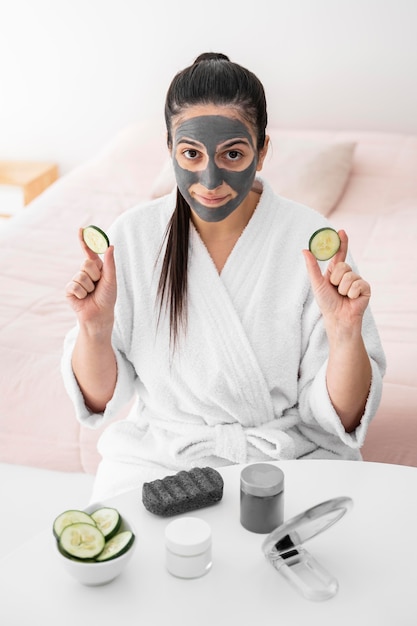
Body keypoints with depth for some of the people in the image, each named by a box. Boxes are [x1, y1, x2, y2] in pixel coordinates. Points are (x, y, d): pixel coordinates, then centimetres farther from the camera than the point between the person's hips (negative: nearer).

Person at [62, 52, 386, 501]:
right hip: (157, 456, 1)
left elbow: (340, 416, -8)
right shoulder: (133, 236, -7)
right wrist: (95, 326, -18)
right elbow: (102, 399, 0)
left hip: (291, 457, 0)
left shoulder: (310, 240, -11)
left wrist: (345, 331, -25)